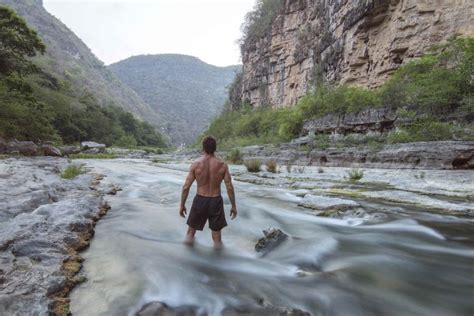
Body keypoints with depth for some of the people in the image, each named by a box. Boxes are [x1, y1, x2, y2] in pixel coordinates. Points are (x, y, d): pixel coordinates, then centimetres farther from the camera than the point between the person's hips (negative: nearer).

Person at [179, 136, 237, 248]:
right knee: (216, 233, 16)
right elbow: (230, 187, -8)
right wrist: (233, 205, 2)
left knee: (191, 230, 21)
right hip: (216, 201, 1)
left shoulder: (195, 164, -10)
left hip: (200, 200, 0)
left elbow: (186, 187, -9)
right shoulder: (222, 165, -8)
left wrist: (182, 205, 2)